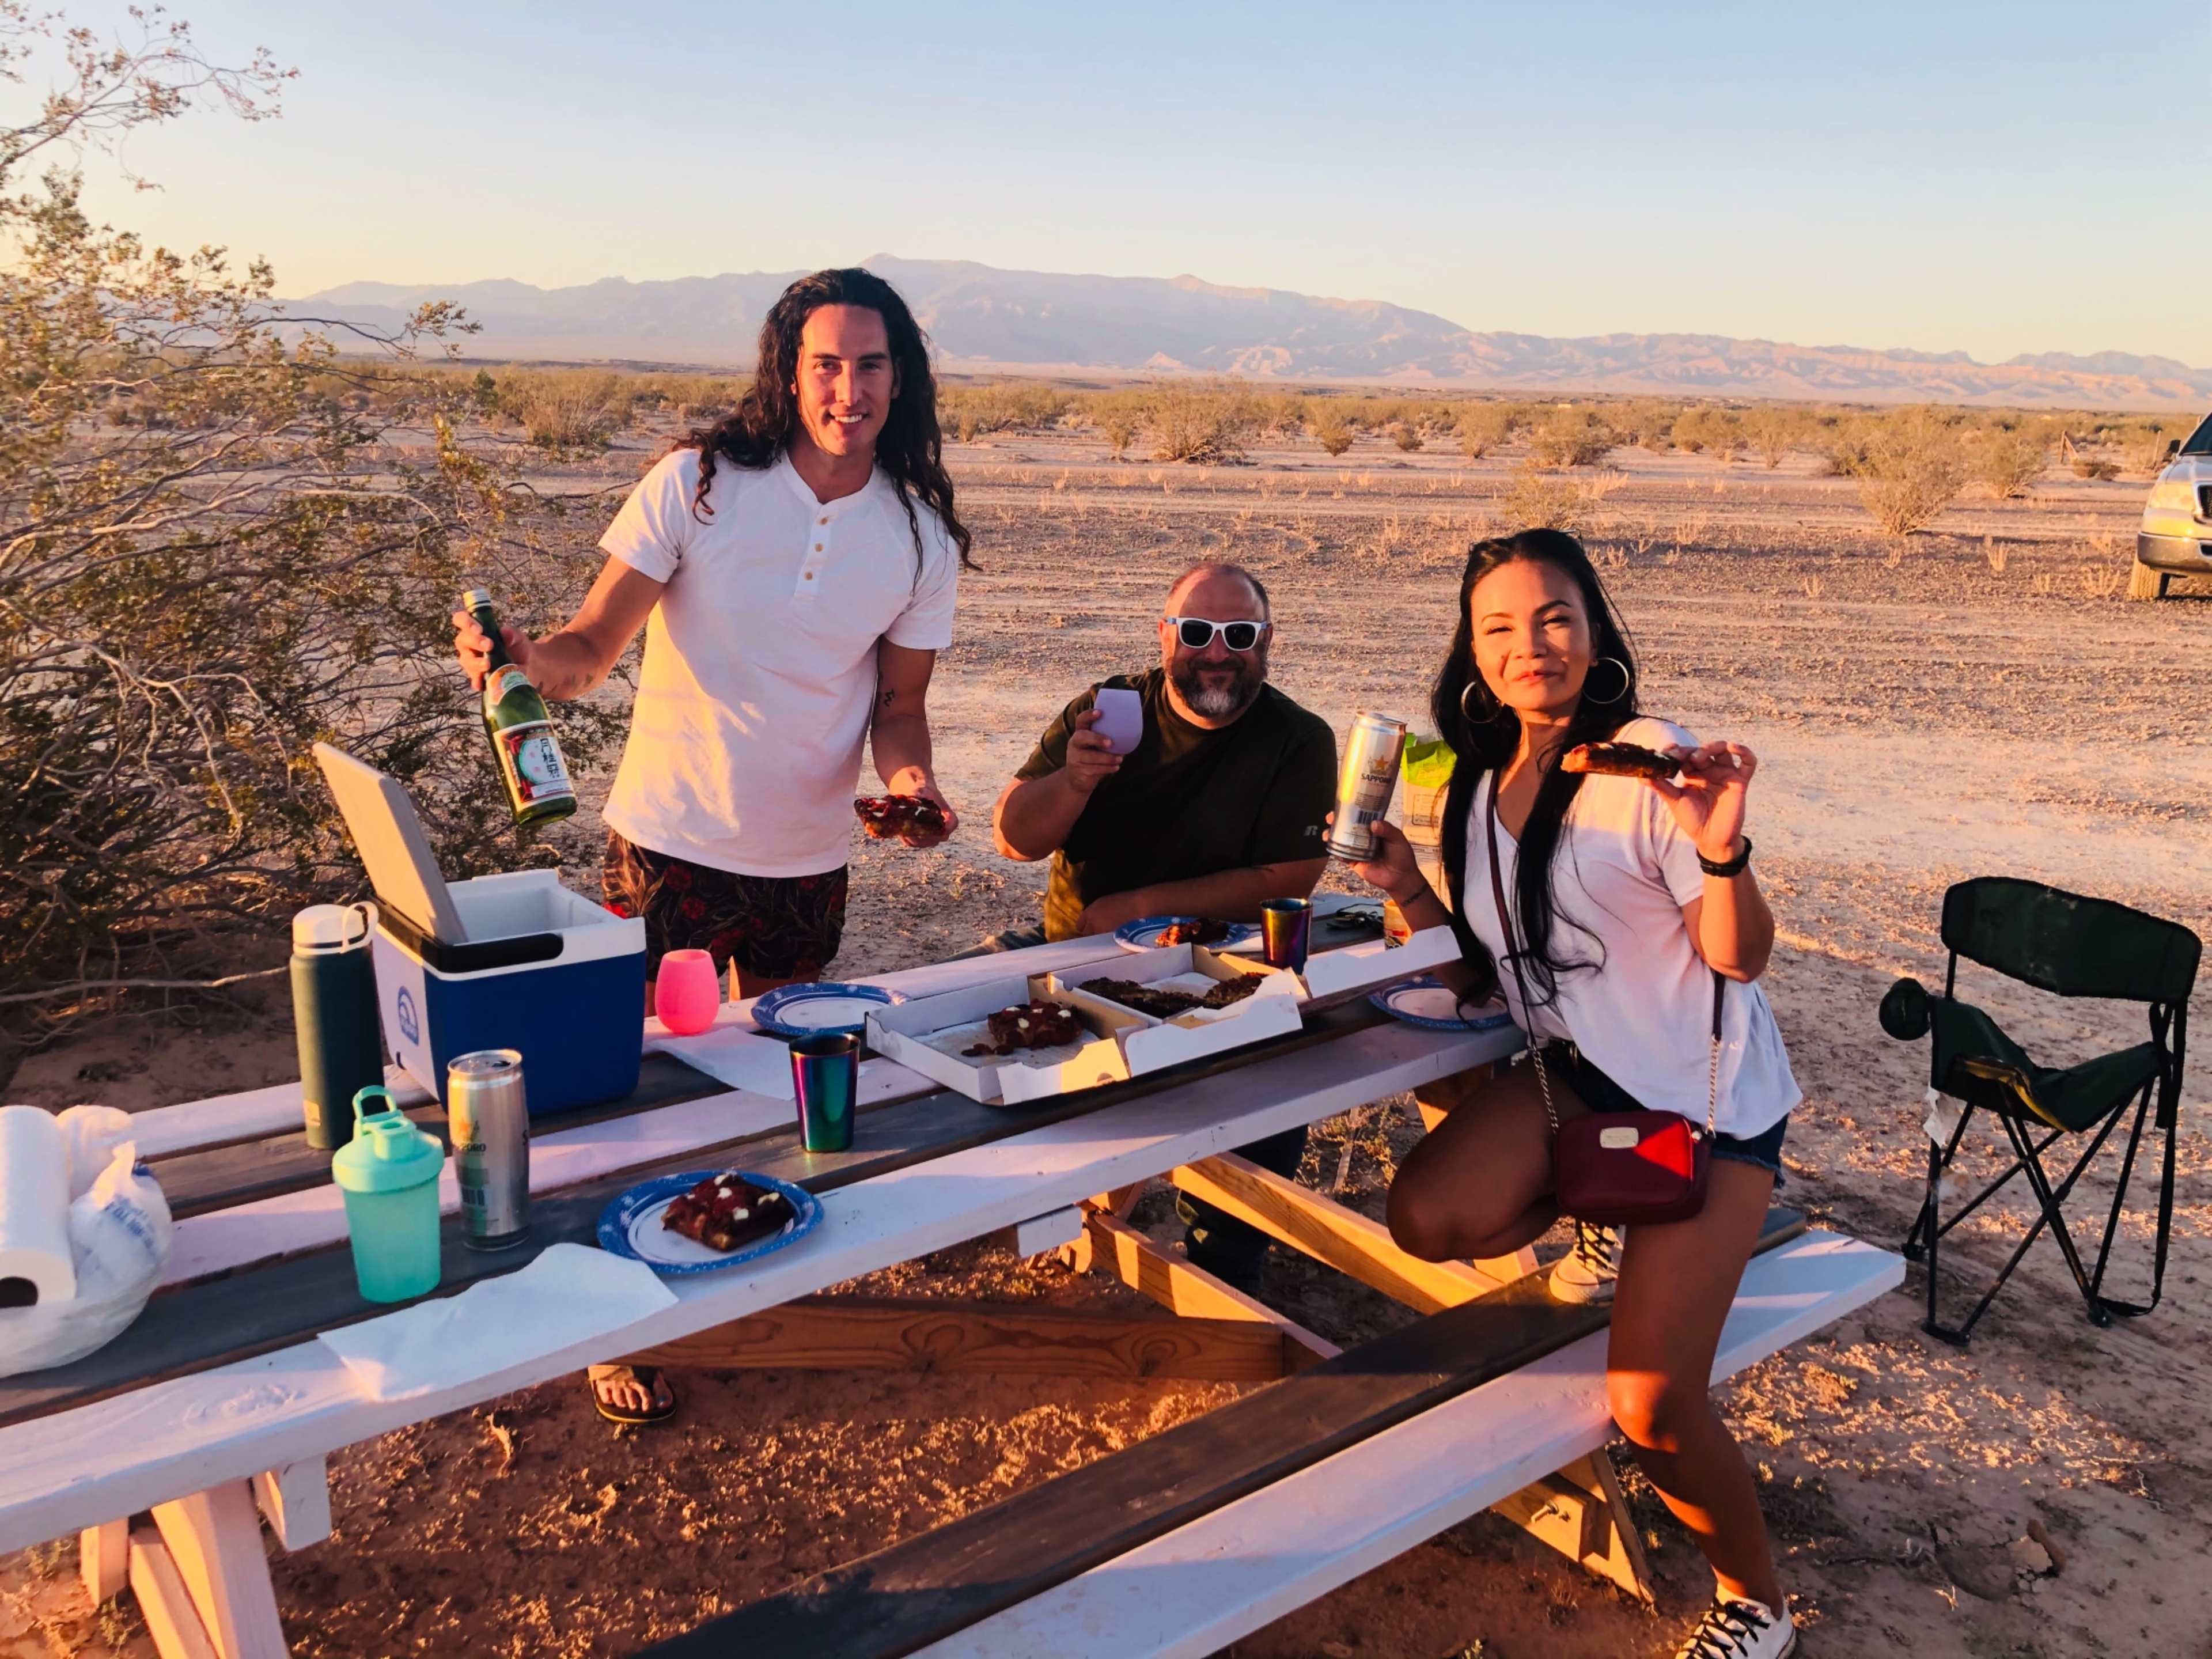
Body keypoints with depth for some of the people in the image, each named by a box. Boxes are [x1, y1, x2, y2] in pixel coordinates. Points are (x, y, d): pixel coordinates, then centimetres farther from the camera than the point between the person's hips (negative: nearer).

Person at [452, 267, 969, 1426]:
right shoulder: (700, 483, -11)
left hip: (808, 860, 3)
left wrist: (909, 776, -16)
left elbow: (899, 699, 5)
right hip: (669, 843, -3)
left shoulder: (921, 536, -2)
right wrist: (527, 659, -35)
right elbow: (592, 646, -13)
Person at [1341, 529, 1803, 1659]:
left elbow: (1739, 959, -15)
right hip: (1570, 1072, 6)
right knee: (1428, 1219, -23)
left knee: (1650, 1406, -15)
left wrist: (1721, 849, -33)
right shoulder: (1483, 783, 5)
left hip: (1703, 1096, -6)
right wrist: (1405, 887, -6)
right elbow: (1487, 965, 9)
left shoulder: (1649, 766, -16)